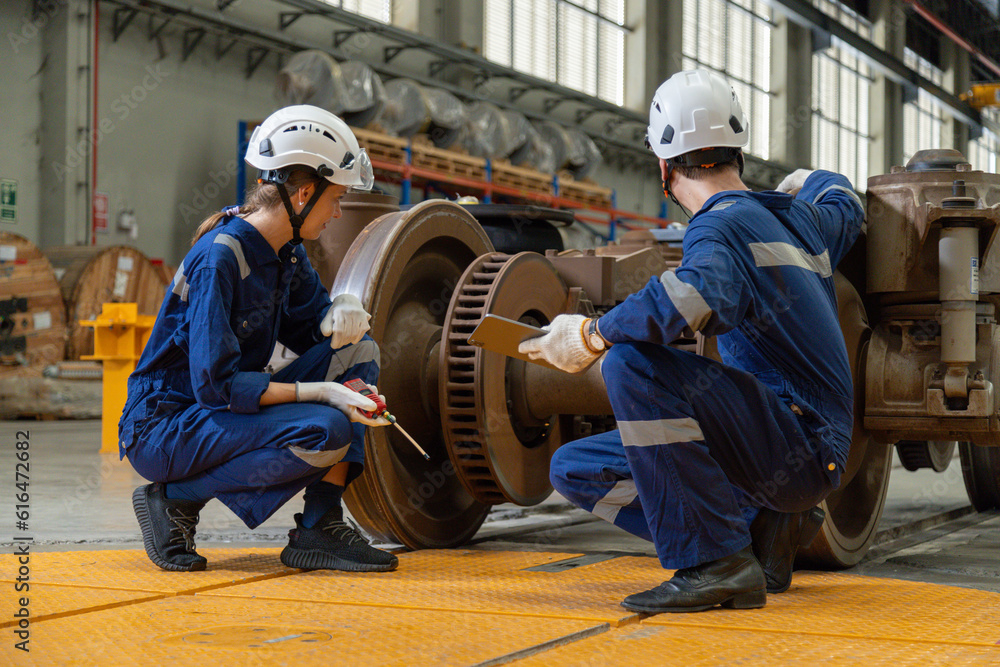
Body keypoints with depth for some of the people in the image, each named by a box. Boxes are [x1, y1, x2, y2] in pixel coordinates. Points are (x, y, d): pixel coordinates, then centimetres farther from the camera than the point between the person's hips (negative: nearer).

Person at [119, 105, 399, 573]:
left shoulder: (286, 252, 5)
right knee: (326, 432, -28)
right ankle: (177, 499, -9)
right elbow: (215, 384, -26)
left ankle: (319, 528, -6)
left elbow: (310, 326, 16)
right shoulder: (219, 257, -22)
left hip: (219, 413, 9)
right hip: (161, 430, -9)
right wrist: (320, 392, -28)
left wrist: (340, 315, -8)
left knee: (358, 351, -1)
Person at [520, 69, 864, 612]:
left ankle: (717, 562, -23)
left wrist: (591, 336, -23)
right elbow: (845, 206, 40)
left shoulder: (723, 225, -13)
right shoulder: (798, 218, 15)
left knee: (632, 359, -28)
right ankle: (762, 525, 3)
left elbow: (697, 294, -37)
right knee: (574, 468, 6)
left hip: (803, 446, -9)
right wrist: (806, 182, 62)